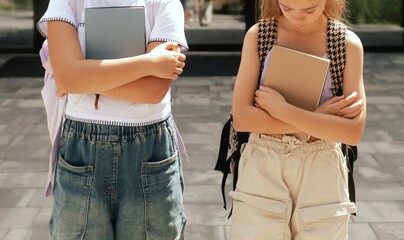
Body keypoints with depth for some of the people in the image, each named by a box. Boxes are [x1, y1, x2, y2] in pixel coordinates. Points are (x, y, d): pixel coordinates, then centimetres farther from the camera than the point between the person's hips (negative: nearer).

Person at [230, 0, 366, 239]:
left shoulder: (348, 44, -5)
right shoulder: (258, 35, -3)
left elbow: (354, 132, -13)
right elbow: (241, 117, -10)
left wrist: (281, 110, -17)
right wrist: (317, 119, -15)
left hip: (322, 176, 0)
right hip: (262, 170, 0)